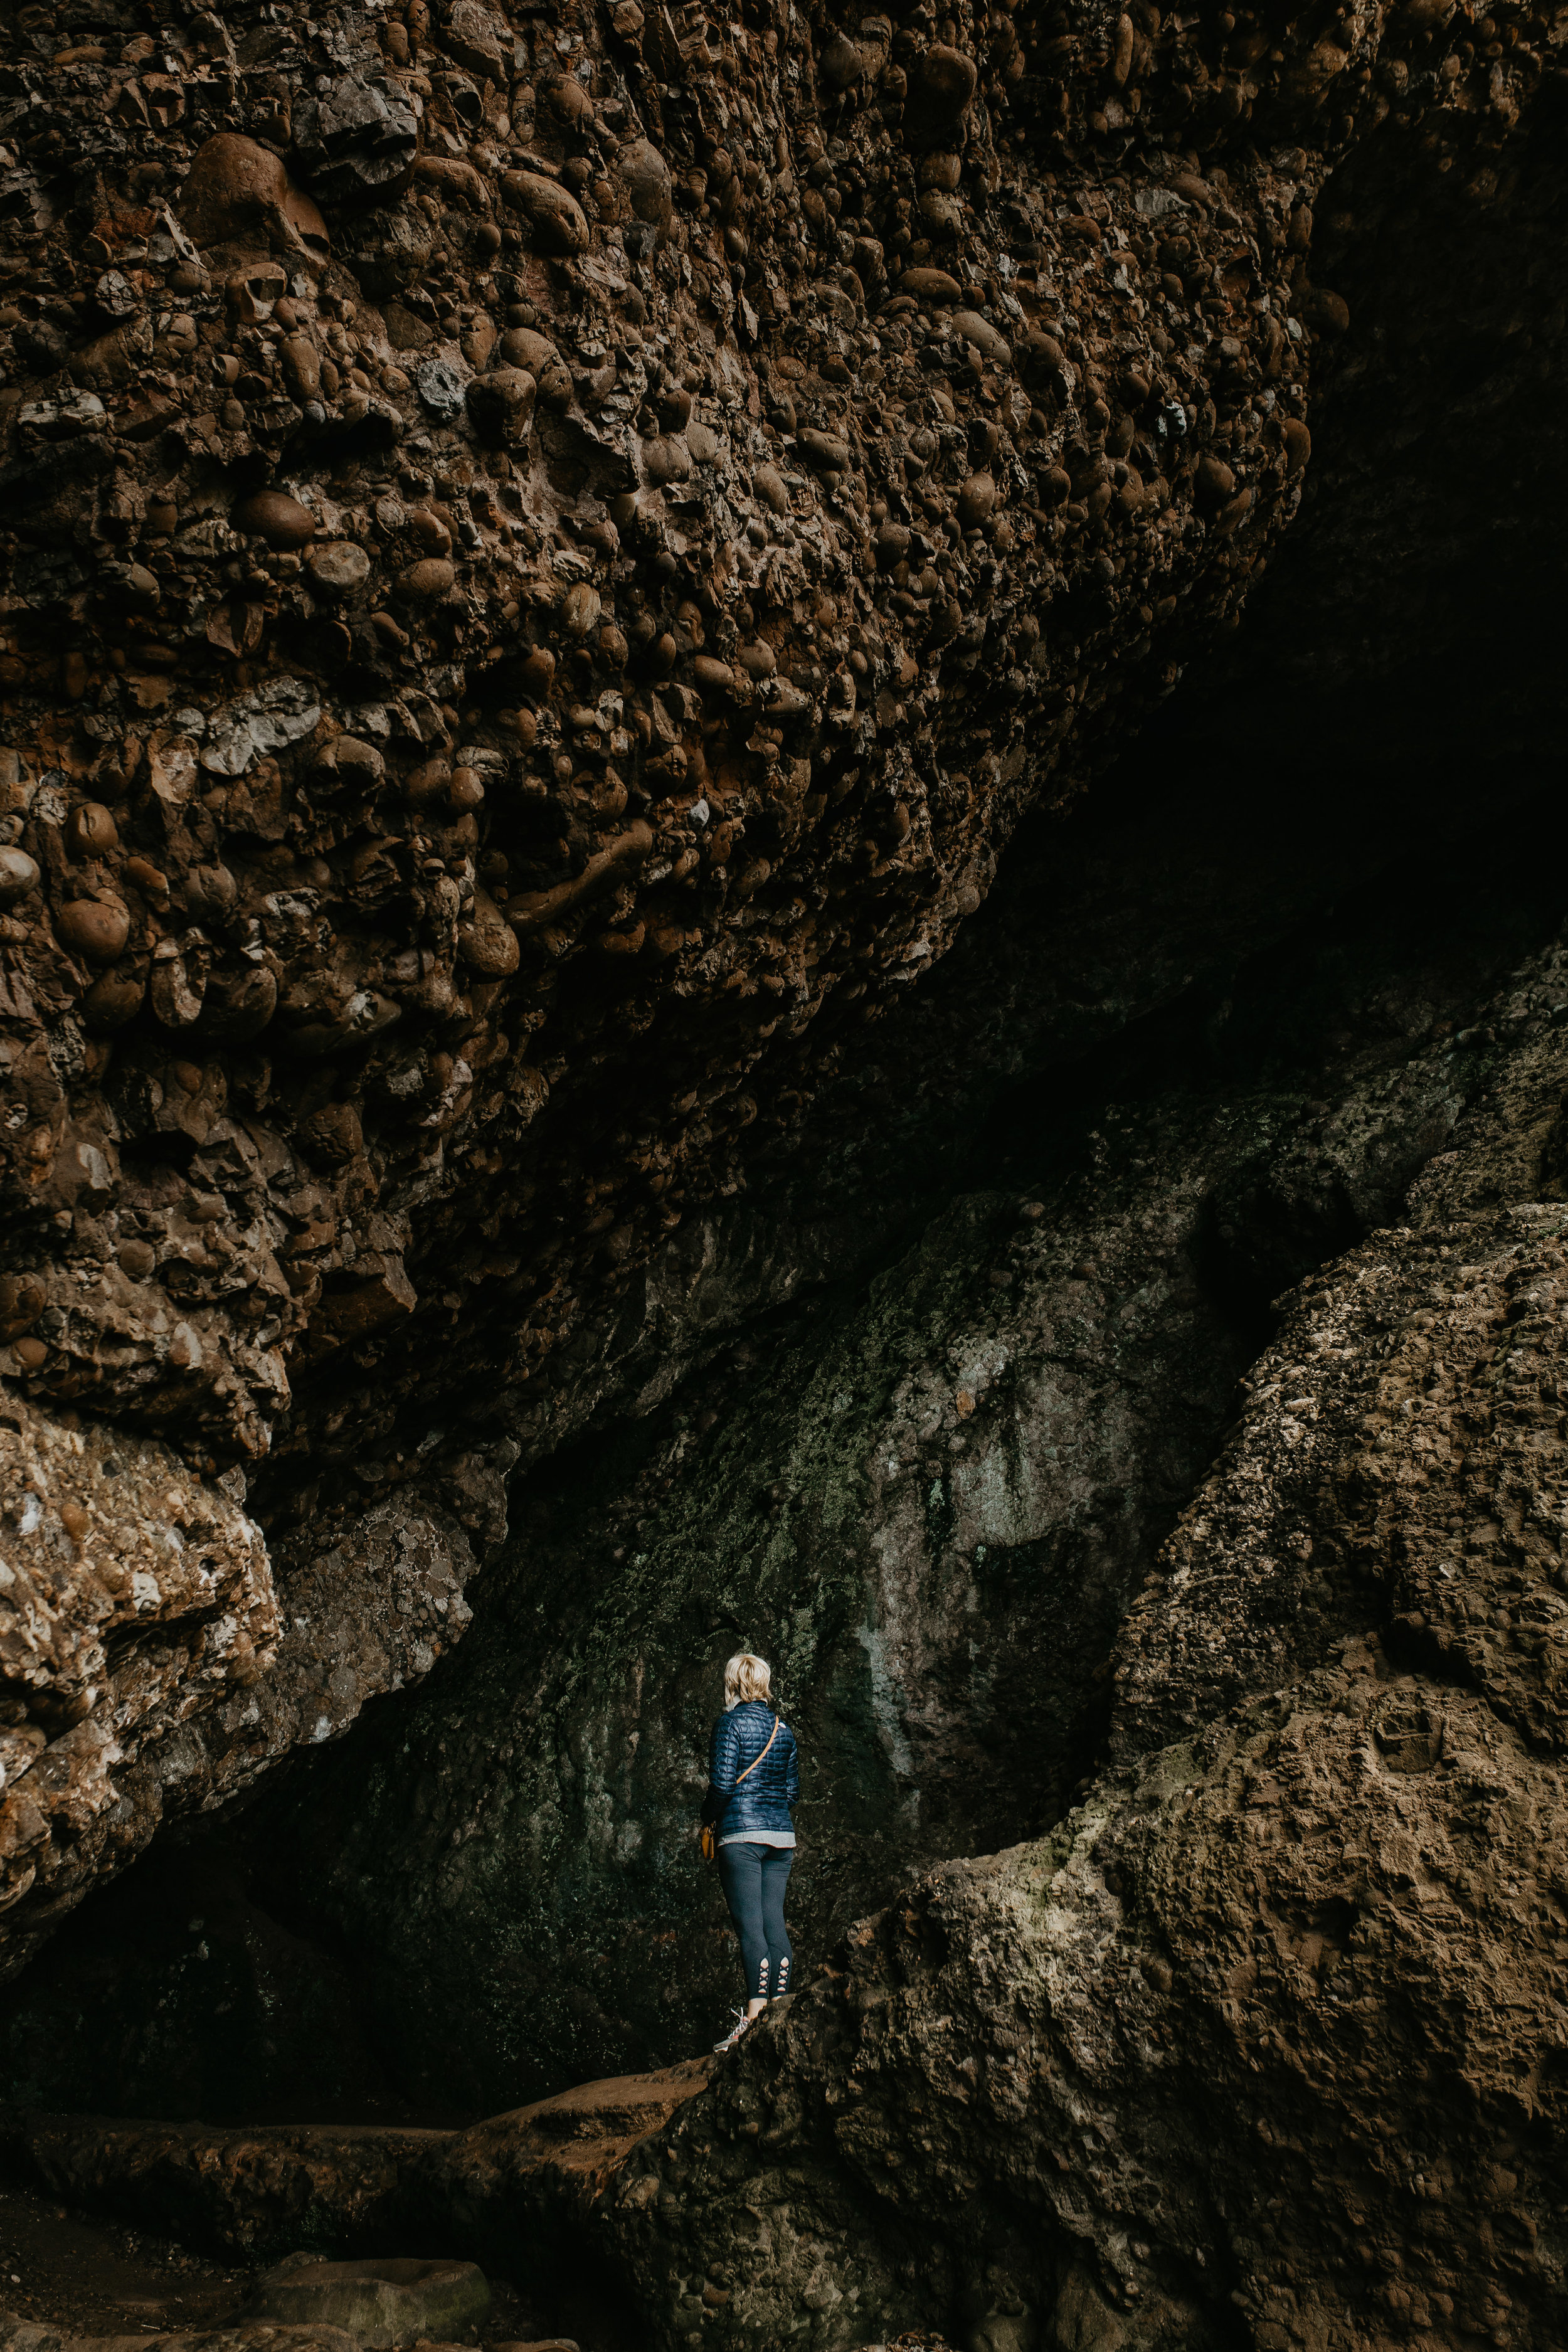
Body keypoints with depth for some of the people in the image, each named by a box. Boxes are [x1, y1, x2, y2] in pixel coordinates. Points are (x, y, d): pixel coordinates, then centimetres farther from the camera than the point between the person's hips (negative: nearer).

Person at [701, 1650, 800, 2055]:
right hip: (782, 1834, 6)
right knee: (775, 1922, 7)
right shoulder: (783, 1729, 12)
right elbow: (793, 1790, 13)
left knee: (750, 1925, -8)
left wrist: (709, 1818, 5)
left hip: (741, 1834, -6)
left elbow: (722, 1783, -11)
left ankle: (754, 2016, -12)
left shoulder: (732, 1722, -5)